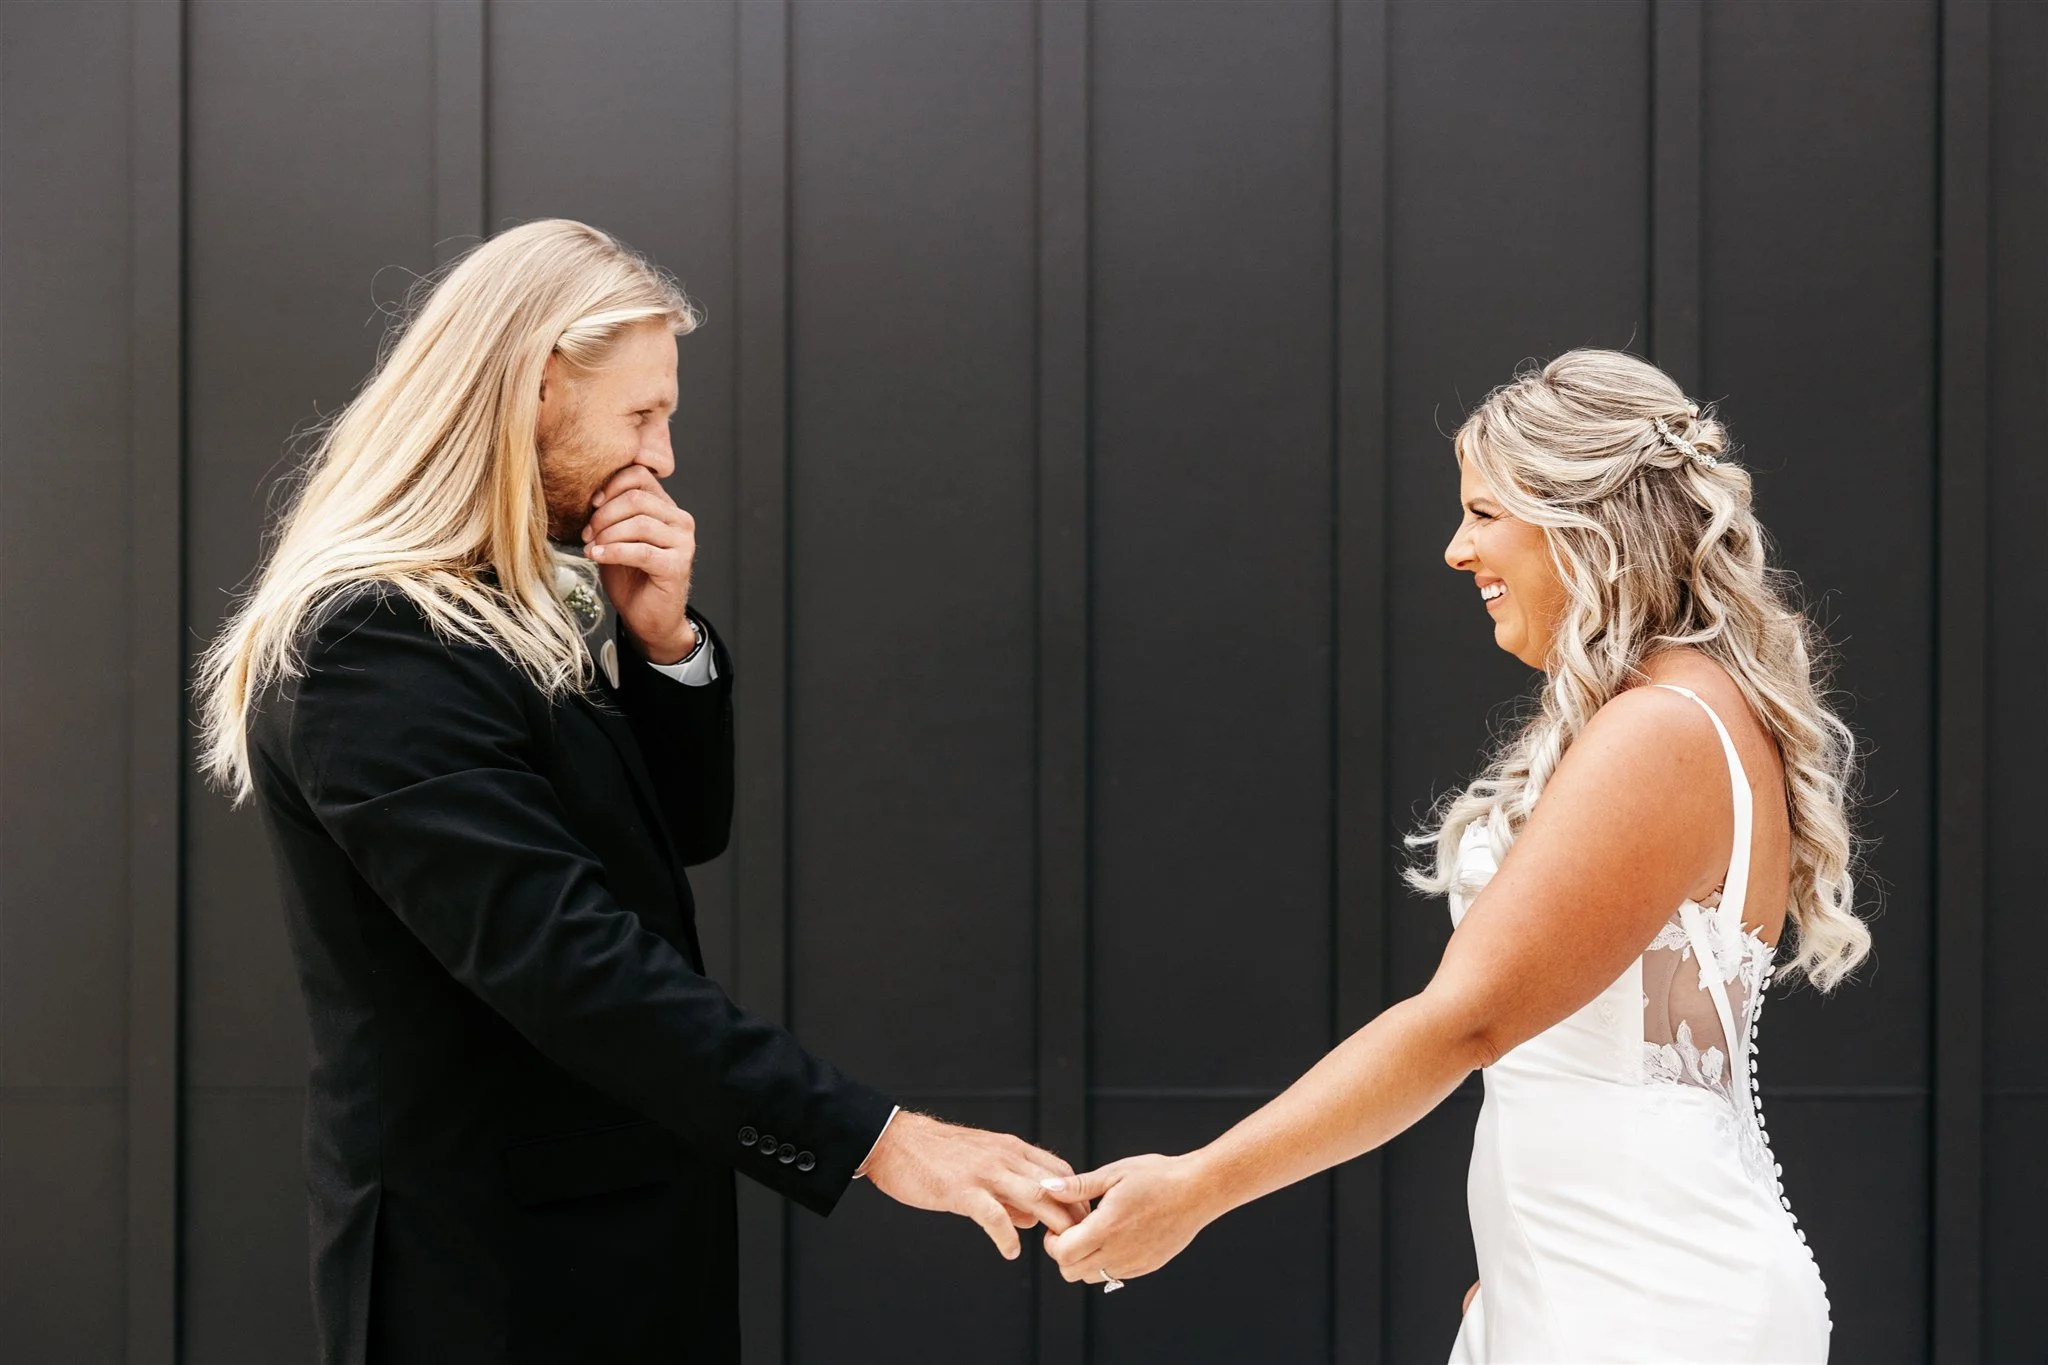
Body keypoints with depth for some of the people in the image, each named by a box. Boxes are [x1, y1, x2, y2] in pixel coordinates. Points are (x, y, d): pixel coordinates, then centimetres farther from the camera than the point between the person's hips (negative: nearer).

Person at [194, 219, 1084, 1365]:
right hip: (503, 1268, -9)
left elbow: (688, 831, 11)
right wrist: (873, 1139, -31)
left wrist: (665, 640, -7)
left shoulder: (527, 606, 7)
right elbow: (565, 958, -29)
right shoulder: (373, 648, -21)